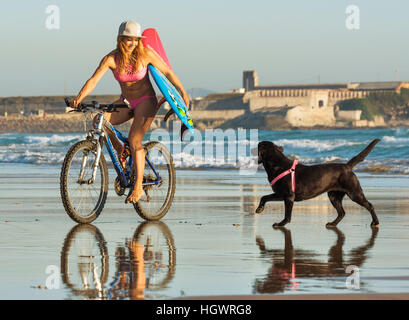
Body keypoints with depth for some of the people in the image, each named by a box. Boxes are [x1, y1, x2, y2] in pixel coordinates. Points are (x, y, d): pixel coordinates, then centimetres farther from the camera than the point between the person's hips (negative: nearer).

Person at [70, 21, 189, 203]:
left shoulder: (146, 54, -15)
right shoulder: (111, 58, -14)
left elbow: (167, 72, -5)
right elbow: (93, 80, -23)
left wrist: (182, 92, -8)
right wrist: (78, 99, -39)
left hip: (146, 101, -3)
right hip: (126, 102, 3)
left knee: (134, 140, -20)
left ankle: (138, 187, -16)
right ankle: (121, 153, 2)